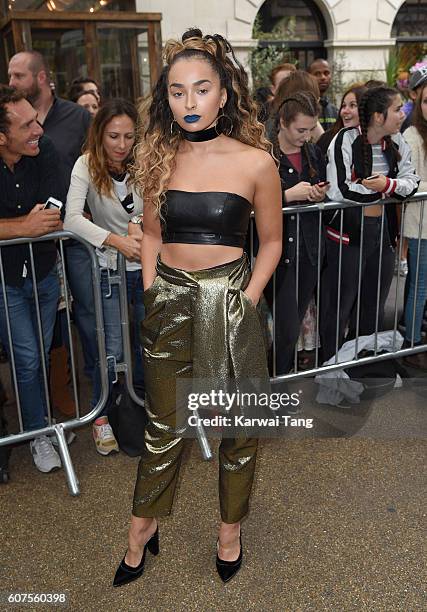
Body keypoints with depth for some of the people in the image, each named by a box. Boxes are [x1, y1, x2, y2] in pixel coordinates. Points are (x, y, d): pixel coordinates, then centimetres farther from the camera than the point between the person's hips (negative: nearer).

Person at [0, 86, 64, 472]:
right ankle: (39, 433, 21)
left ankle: (37, 414, 40)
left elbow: (56, 215, -14)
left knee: (41, 356, 16)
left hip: (44, 273, 3)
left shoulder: (43, 151, -11)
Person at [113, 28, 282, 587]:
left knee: (238, 424, 12)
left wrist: (246, 300, -8)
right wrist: (152, 294, 3)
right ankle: (143, 529, 35)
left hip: (230, 300, -2)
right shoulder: (160, 157, 2)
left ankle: (230, 529, 35)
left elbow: (271, 241, 1)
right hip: (169, 302, 2)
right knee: (164, 424, 14)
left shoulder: (254, 162, -7)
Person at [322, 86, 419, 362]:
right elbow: (338, 190, -23)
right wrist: (383, 190, -13)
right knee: (339, 306, 5)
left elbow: (413, 181, 2)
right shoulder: (347, 139, -14)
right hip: (348, 233, -6)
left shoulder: (397, 142, 5)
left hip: (384, 232, 6)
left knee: (375, 305, 18)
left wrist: (389, 184, -19)